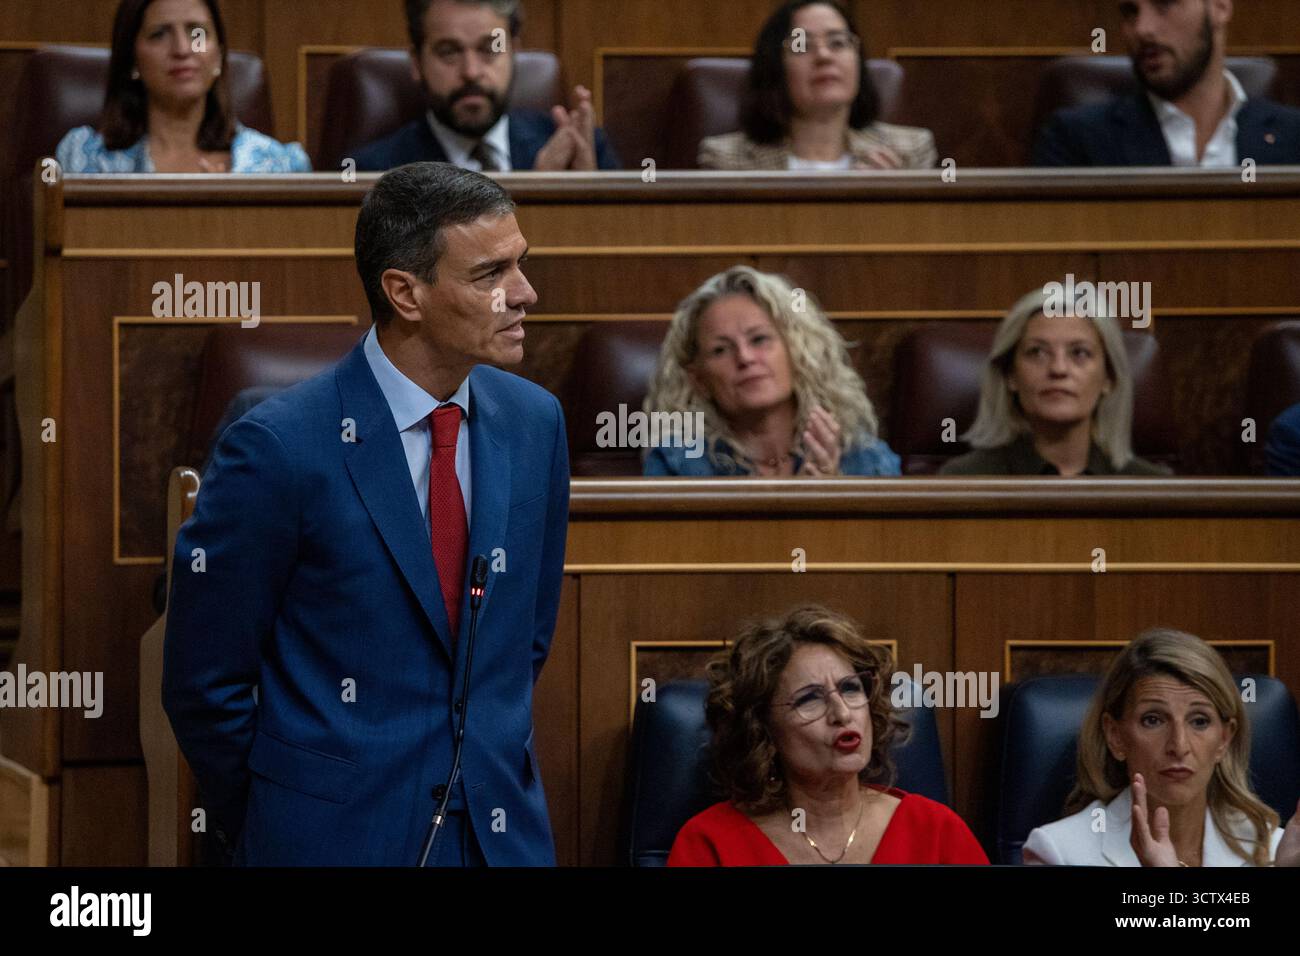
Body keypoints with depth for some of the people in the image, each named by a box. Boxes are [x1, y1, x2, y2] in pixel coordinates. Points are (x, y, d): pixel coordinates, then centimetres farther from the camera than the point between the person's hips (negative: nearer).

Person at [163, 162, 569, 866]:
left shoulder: (534, 422, 2)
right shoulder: (277, 449, -15)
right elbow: (204, 683, -8)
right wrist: (279, 831, 0)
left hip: (503, 832, 5)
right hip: (339, 834, -5)